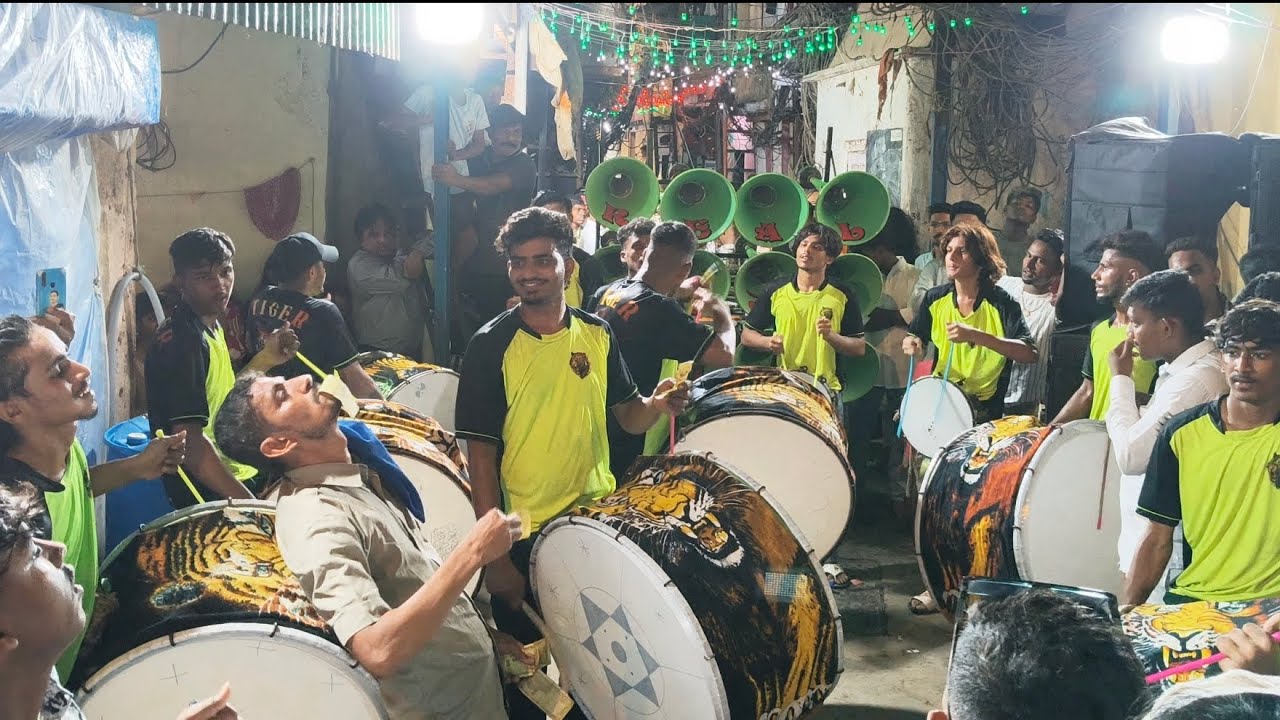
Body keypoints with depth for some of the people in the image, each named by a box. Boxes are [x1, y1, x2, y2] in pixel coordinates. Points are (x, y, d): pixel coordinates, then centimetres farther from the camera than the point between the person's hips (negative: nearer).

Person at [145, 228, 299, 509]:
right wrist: (250, 504, -28)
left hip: (235, 475, 9)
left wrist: (265, 359, 5)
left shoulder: (208, 327, 8)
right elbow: (191, 443, -27)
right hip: (209, 494, -9)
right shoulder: (183, 341, -21)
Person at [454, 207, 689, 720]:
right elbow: (480, 451, -12)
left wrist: (658, 404, -13)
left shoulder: (597, 335, 2)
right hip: (524, 535, -4)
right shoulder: (491, 346, -11)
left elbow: (628, 416, 11)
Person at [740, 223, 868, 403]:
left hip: (826, 390, -1)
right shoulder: (774, 292, 5)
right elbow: (747, 335, 12)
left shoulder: (843, 296, 2)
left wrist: (831, 336, -14)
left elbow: (860, 348, 3)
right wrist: (768, 342, -8)